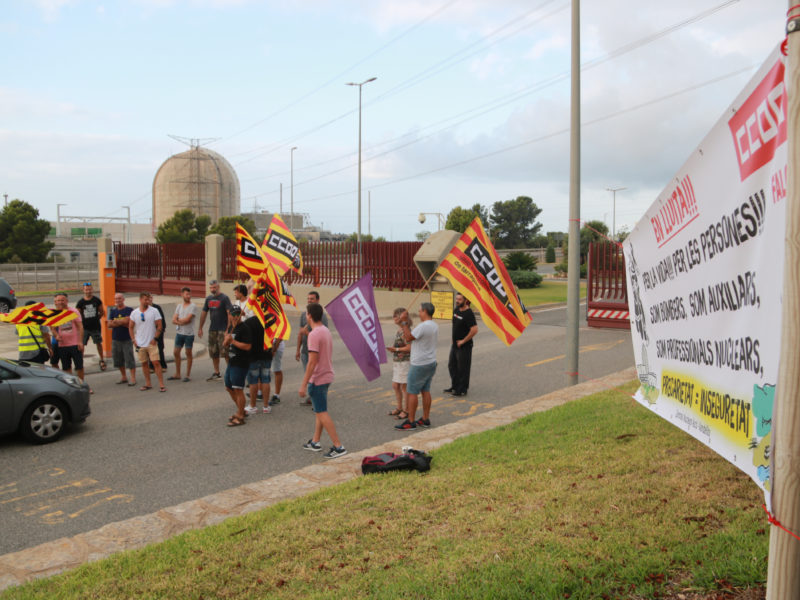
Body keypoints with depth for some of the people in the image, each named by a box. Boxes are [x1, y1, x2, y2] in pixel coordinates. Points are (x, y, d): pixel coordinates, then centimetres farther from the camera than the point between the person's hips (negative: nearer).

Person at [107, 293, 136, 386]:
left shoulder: (129, 310, -4)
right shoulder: (113, 311, 12)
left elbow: (126, 321, -17)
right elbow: (109, 325, 3)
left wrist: (115, 321, -5)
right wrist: (121, 323, -10)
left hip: (127, 339, -6)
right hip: (115, 339, 6)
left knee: (129, 358, -7)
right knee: (118, 359, 11)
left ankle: (133, 378, -3)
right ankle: (123, 377, 23)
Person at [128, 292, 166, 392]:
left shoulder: (154, 311, -4)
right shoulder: (134, 313, 4)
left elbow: (160, 326, -4)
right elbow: (130, 327, 11)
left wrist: (155, 338, -10)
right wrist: (134, 340, 2)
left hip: (151, 343, -3)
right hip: (140, 344, 3)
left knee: (156, 362, -9)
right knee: (144, 363, 10)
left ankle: (162, 385, -7)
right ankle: (148, 384, 20)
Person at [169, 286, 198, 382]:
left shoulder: (193, 306, -8)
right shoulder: (179, 306, 10)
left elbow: (187, 319, -17)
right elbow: (174, 320, 2)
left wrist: (179, 320, -2)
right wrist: (182, 321, -14)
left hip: (189, 334, -6)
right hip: (179, 333, 6)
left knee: (188, 353, 2)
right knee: (176, 353, 10)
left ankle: (188, 375, 11)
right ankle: (177, 374, 22)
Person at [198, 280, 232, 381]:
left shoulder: (224, 298, -8)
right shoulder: (208, 299, 12)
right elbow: (204, 313, 18)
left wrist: (228, 329, -21)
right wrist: (200, 328, 16)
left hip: (222, 330, -7)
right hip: (212, 330, 7)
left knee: (225, 352, -9)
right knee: (213, 353, 11)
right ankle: (216, 373, 21)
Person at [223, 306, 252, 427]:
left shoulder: (244, 328, -14)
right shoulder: (231, 327, 13)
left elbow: (247, 346, -22)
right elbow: (224, 344, 17)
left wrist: (233, 341, -18)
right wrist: (226, 340, -5)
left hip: (240, 364, -10)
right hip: (231, 362, 10)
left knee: (238, 389, -6)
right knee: (229, 387, 18)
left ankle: (240, 417, 3)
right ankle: (240, 410, 32)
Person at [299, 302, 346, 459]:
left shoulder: (314, 334, -20)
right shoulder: (326, 331, 9)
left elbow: (312, 362, -23)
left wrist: (304, 384, -20)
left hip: (317, 379, -10)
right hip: (327, 376, 10)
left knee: (322, 413, -4)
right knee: (318, 411, 19)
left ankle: (338, 447, -4)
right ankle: (315, 442, 28)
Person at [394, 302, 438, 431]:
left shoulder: (423, 326, -21)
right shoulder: (435, 326, 9)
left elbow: (408, 338, -17)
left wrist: (404, 322, -13)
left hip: (419, 365, -9)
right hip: (431, 363, 9)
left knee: (412, 392, -2)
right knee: (425, 391, 14)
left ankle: (410, 422, 2)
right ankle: (425, 419, 19)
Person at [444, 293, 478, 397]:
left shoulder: (468, 313, -19)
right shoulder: (456, 310, 7)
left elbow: (474, 330, -26)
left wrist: (463, 341, -20)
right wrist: (454, 339, 16)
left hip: (464, 346, -9)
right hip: (455, 344, 9)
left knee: (463, 368, 0)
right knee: (452, 366, 18)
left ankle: (462, 390, 12)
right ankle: (454, 386, 32)